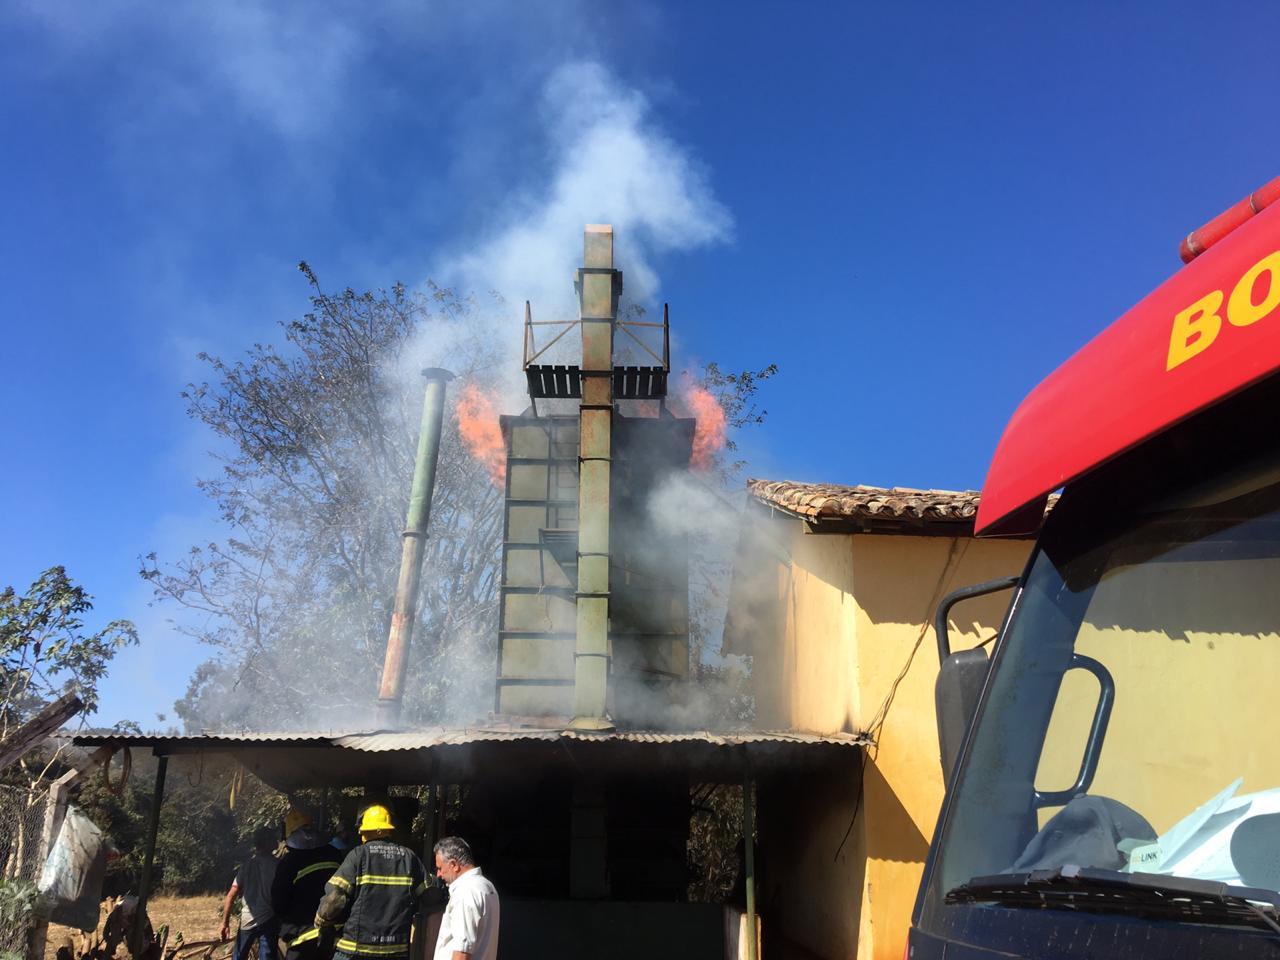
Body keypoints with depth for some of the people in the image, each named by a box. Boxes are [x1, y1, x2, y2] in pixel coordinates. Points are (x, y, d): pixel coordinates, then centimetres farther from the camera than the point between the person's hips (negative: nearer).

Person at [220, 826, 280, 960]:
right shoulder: (278, 865, -4)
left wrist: (225, 922, 4)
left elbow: (231, 895, 0)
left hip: (248, 919, 3)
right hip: (269, 920, -3)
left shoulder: (246, 865, 5)